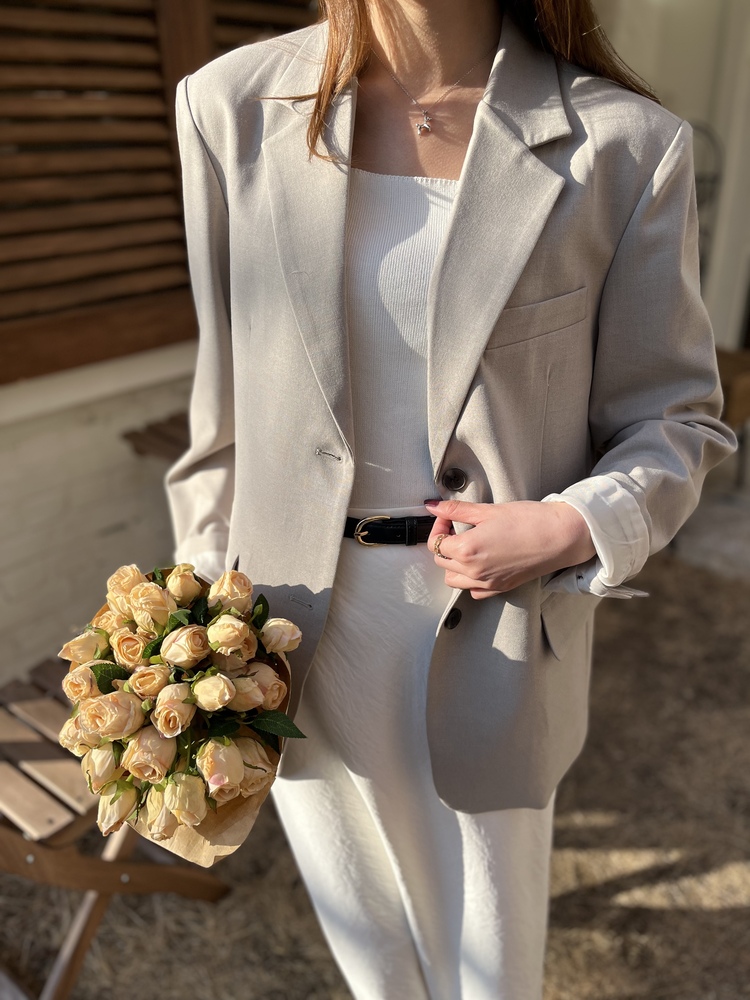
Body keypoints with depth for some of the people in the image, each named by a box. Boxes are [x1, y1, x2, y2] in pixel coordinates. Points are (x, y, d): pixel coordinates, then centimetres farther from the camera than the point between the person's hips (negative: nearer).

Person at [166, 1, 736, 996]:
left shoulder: (624, 143, -8)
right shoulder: (233, 105, -3)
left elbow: (675, 418, 1)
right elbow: (228, 399, 2)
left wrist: (575, 528, -19)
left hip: (494, 637, -1)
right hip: (304, 629, 2)